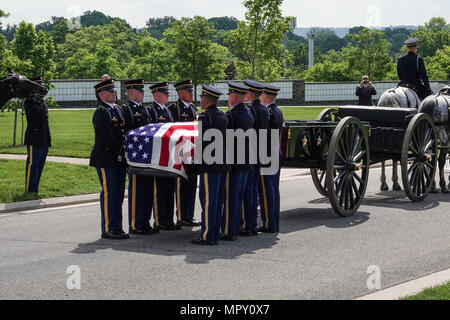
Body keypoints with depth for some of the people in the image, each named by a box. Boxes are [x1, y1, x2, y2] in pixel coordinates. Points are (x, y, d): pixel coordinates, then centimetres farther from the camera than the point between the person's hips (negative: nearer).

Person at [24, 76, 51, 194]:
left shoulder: (42, 101, 18)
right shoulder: (29, 101, -7)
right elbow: (31, 115, -24)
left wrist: (48, 139, 19)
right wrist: (38, 103, -32)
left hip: (44, 141, 8)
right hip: (34, 139, -8)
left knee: (40, 166, 11)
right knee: (32, 164, -5)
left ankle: (35, 189, 18)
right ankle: (29, 190, -1)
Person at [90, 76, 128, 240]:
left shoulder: (118, 109, 16)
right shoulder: (101, 113, -12)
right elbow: (106, 138, -19)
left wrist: (124, 153, 6)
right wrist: (121, 149, -11)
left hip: (119, 159, 9)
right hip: (105, 159, -9)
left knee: (118, 194, 11)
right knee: (108, 193, -6)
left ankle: (116, 228, 18)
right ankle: (107, 229, -1)